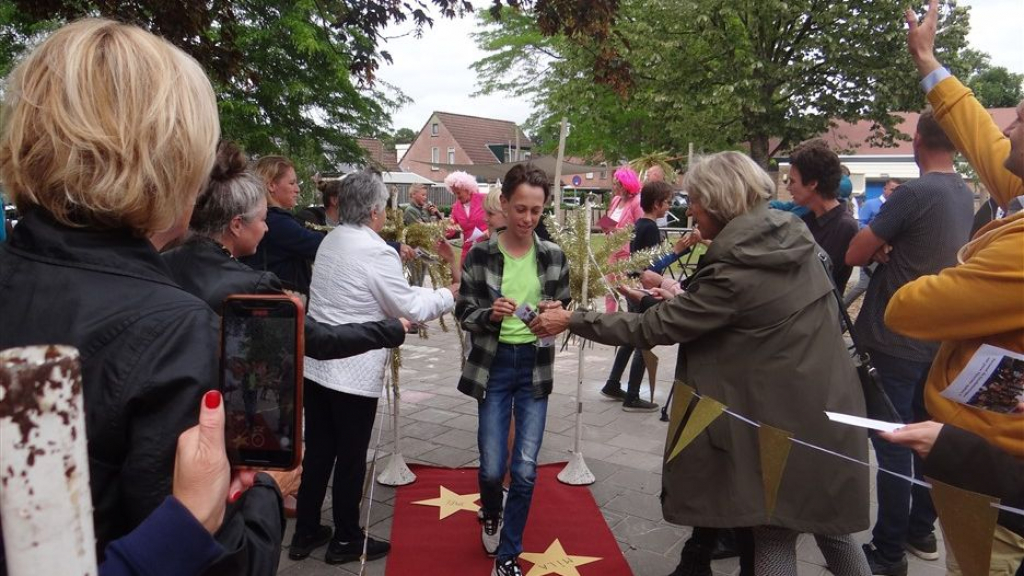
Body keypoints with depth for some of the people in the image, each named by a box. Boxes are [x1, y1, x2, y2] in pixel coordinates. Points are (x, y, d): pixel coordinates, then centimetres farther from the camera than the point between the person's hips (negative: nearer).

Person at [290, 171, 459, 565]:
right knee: (351, 459, 7)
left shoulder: (331, 241, 7)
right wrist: (451, 293, 1)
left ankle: (305, 533, 28)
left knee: (317, 452, 16)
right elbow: (410, 308, -13)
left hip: (316, 364, 8)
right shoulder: (376, 252, -19)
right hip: (353, 372, -8)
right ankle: (346, 540, 22)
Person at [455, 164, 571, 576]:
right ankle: (490, 514, 41)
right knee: (493, 467, 4)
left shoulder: (554, 256, -1)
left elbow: (565, 310, 8)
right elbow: (464, 314, -3)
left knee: (526, 470, 1)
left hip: (535, 366, 1)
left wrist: (556, 313, -14)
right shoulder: (479, 255, -7)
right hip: (494, 364, -1)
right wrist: (490, 314, -23)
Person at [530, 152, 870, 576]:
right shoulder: (794, 236, 1)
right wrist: (680, 299, 18)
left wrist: (572, 321, -10)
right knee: (832, 528, 23)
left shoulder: (734, 272, -22)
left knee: (774, 537, 7)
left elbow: (653, 329, -17)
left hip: (785, 419, -8)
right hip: (828, 408, 8)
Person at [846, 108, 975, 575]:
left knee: (891, 444, 0)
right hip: (938, 337, 8)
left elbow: (855, 255, -17)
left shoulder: (913, 193, -19)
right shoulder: (965, 195, 8)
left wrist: (879, 246, 3)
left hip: (894, 340, -8)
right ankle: (921, 532, 31)